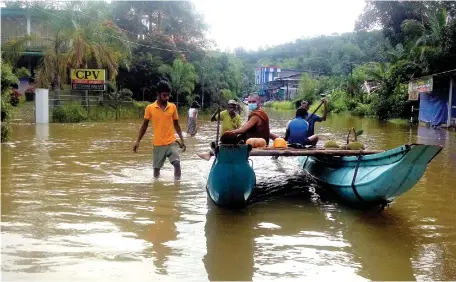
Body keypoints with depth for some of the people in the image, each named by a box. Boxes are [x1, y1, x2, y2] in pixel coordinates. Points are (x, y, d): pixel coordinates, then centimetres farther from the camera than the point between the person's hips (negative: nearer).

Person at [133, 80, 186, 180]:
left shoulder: (173, 107, 1)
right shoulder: (150, 108, -3)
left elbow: (176, 125, 10)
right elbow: (145, 125, 6)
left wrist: (182, 140, 5)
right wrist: (138, 141, 3)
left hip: (171, 142, 0)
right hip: (158, 144, 0)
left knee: (177, 163, -17)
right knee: (156, 167, 8)